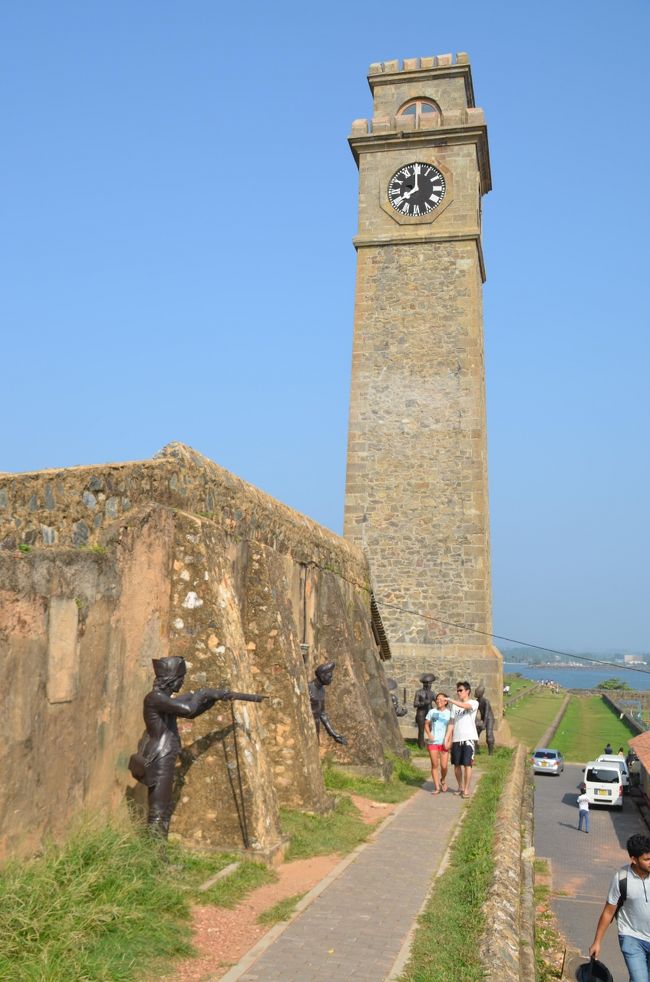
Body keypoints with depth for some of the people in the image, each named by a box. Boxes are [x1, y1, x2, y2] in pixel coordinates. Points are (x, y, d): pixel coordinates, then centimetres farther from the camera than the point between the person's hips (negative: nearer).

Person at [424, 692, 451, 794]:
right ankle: (437, 787, 7)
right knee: (434, 765, 0)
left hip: (444, 742, -1)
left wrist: (449, 741, -10)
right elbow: (426, 724, 11)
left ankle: (443, 780, 28)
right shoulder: (432, 712, 6)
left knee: (444, 766, -2)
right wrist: (429, 734, -6)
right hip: (433, 741, 1)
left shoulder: (449, 713, 1)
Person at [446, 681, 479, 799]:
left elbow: (465, 706, -24)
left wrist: (450, 700, -24)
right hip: (456, 739, 5)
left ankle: (466, 790, 1)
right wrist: (446, 738, 4)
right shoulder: (455, 705, 15)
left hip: (469, 738, -5)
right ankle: (460, 787, 23)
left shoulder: (474, 703, -1)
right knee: (457, 765, 9)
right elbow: (452, 722, 12)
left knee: (467, 764, -7)